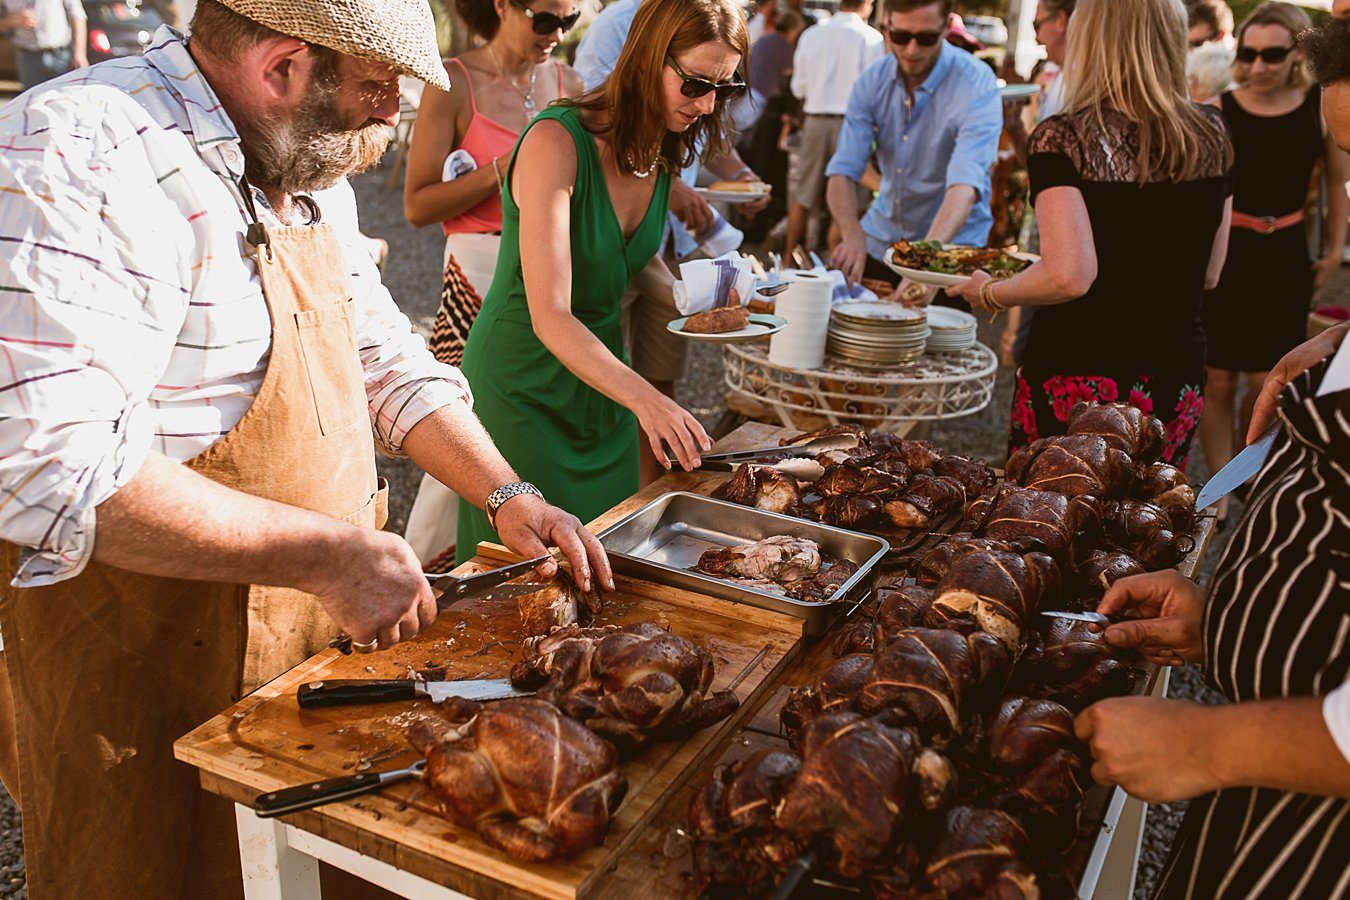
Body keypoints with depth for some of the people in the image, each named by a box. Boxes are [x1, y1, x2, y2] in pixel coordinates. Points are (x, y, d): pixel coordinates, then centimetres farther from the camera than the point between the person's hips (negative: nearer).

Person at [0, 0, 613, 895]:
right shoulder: (83, 157, -23)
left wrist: (506, 495, 3)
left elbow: (384, 358, 14)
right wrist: (328, 553, -29)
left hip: (322, 621, 8)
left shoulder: (307, 173, 7)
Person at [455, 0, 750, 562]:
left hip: (600, 376, 7)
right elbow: (549, 316, -31)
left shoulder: (661, 149, -1)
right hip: (525, 384, -7)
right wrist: (642, 397, -43)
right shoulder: (557, 142, -24)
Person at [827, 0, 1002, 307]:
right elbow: (843, 170, -13)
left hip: (950, 245, -4)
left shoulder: (977, 86, -21)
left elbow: (965, 185, -34)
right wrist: (853, 234, -35)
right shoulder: (873, 81, -7)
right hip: (878, 243, 4)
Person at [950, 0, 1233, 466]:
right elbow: (1208, 274, 11)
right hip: (1178, 380, 5)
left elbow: (1069, 276, -19)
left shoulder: (1062, 138, -12)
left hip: (1075, 379, -5)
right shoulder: (1212, 134, 4)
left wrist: (989, 294, -3)